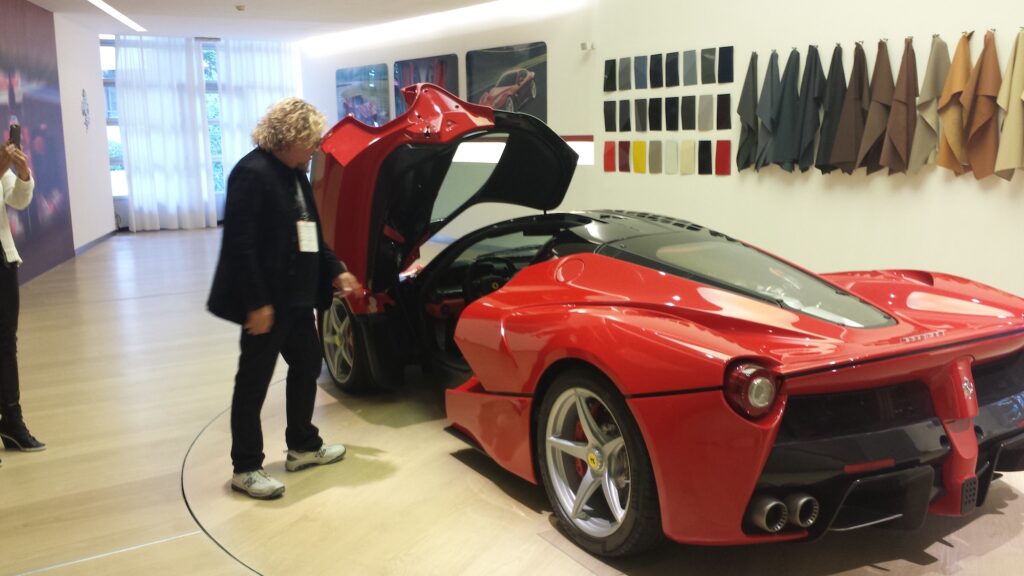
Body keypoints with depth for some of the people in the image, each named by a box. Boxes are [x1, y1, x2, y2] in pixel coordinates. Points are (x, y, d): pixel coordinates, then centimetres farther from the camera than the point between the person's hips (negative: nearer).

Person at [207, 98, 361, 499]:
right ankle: (246, 468, 16)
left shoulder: (295, 175, 11)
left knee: (306, 367, 19)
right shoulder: (252, 173, -18)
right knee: (254, 383, 2)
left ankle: (303, 447, 36)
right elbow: (240, 244, -23)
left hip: (296, 298, 10)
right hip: (266, 302, -10)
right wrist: (256, 303, -24)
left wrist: (335, 271, 15)